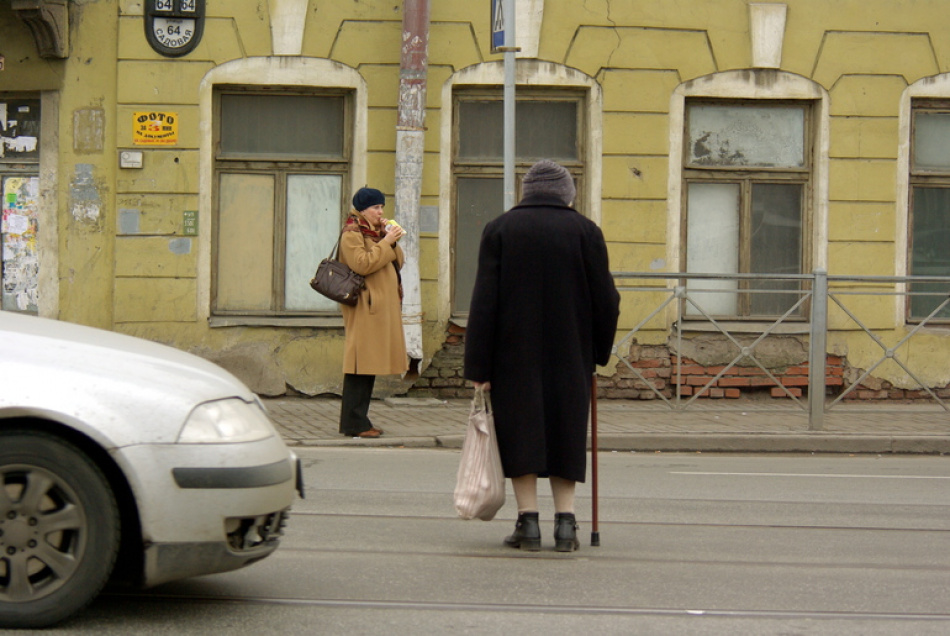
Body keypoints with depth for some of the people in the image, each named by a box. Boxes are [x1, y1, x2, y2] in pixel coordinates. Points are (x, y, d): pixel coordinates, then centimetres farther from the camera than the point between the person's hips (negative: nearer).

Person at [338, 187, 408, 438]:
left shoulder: (376, 232, 21)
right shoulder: (351, 234, -6)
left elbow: (398, 263, 17)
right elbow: (362, 264, -20)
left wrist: (391, 241, 3)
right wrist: (385, 243, -15)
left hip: (383, 308, 9)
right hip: (364, 307, -9)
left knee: (370, 365, 8)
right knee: (360, 365, -10)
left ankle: (359, 420, 12)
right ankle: (354, 423, -9)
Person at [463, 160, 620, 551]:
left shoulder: (500, 229, -1)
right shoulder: (585, 232, 0)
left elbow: (484, 304, -6)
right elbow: (606, 301, 0)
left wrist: (478, 367, -5)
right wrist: (598, 352, 15)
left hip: (514, 357, -1)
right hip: (569, 357, 1)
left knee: (520, 432, 5)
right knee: (565, 432, 10)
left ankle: (528, 523, 2)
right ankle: (565, 523, 6)